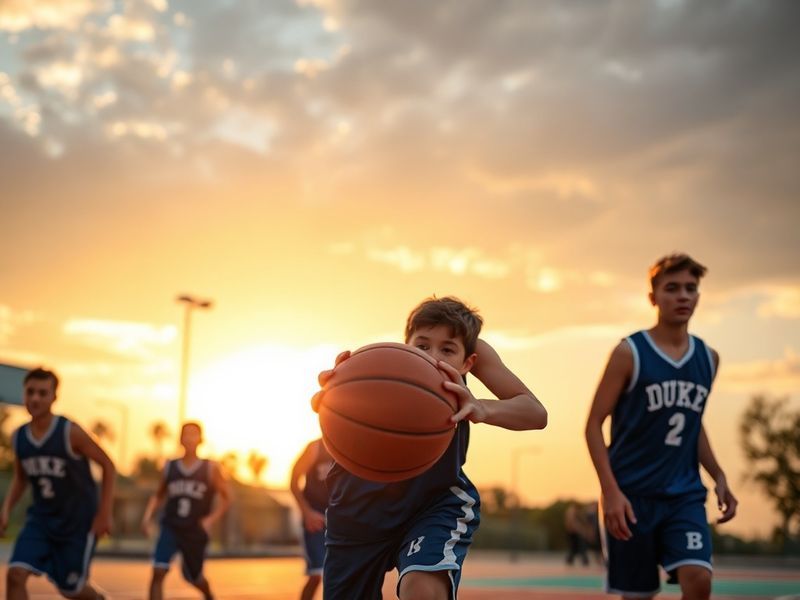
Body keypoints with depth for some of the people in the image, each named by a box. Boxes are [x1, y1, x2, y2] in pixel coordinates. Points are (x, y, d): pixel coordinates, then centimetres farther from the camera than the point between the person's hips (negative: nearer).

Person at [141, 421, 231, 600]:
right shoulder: (170, 466, 0)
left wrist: (211, 519, -12)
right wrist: (148, 515, -5)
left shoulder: (210, 468, -6)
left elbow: (226, 498, 1)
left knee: (193, 576, 18)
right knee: (158, 572, -19)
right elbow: (159, 495, 11)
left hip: (196, 532, -1)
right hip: (170, 528, 1)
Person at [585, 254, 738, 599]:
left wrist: (718, 476, 9)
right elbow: (594, 425, -8)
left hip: (686, 495, 4)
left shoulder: (708, 358, 8)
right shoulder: (629, 353, -8)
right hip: (633, 494, -3)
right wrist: (611, 490, -17)